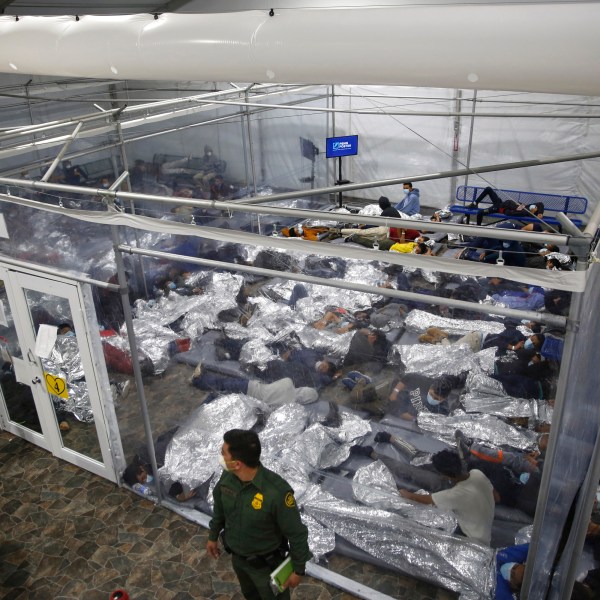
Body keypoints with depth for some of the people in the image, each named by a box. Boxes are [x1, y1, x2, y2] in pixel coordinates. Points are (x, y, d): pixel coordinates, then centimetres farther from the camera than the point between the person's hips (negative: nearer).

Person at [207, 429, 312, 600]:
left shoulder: (277, 491, -40)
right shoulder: (228, 476, -21)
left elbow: (297, 533, -25)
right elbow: (220, 506, 2)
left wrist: (299, 570, -14)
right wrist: (213, 535, 15)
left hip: (267, 562, -5)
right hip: (237, 556, 5)